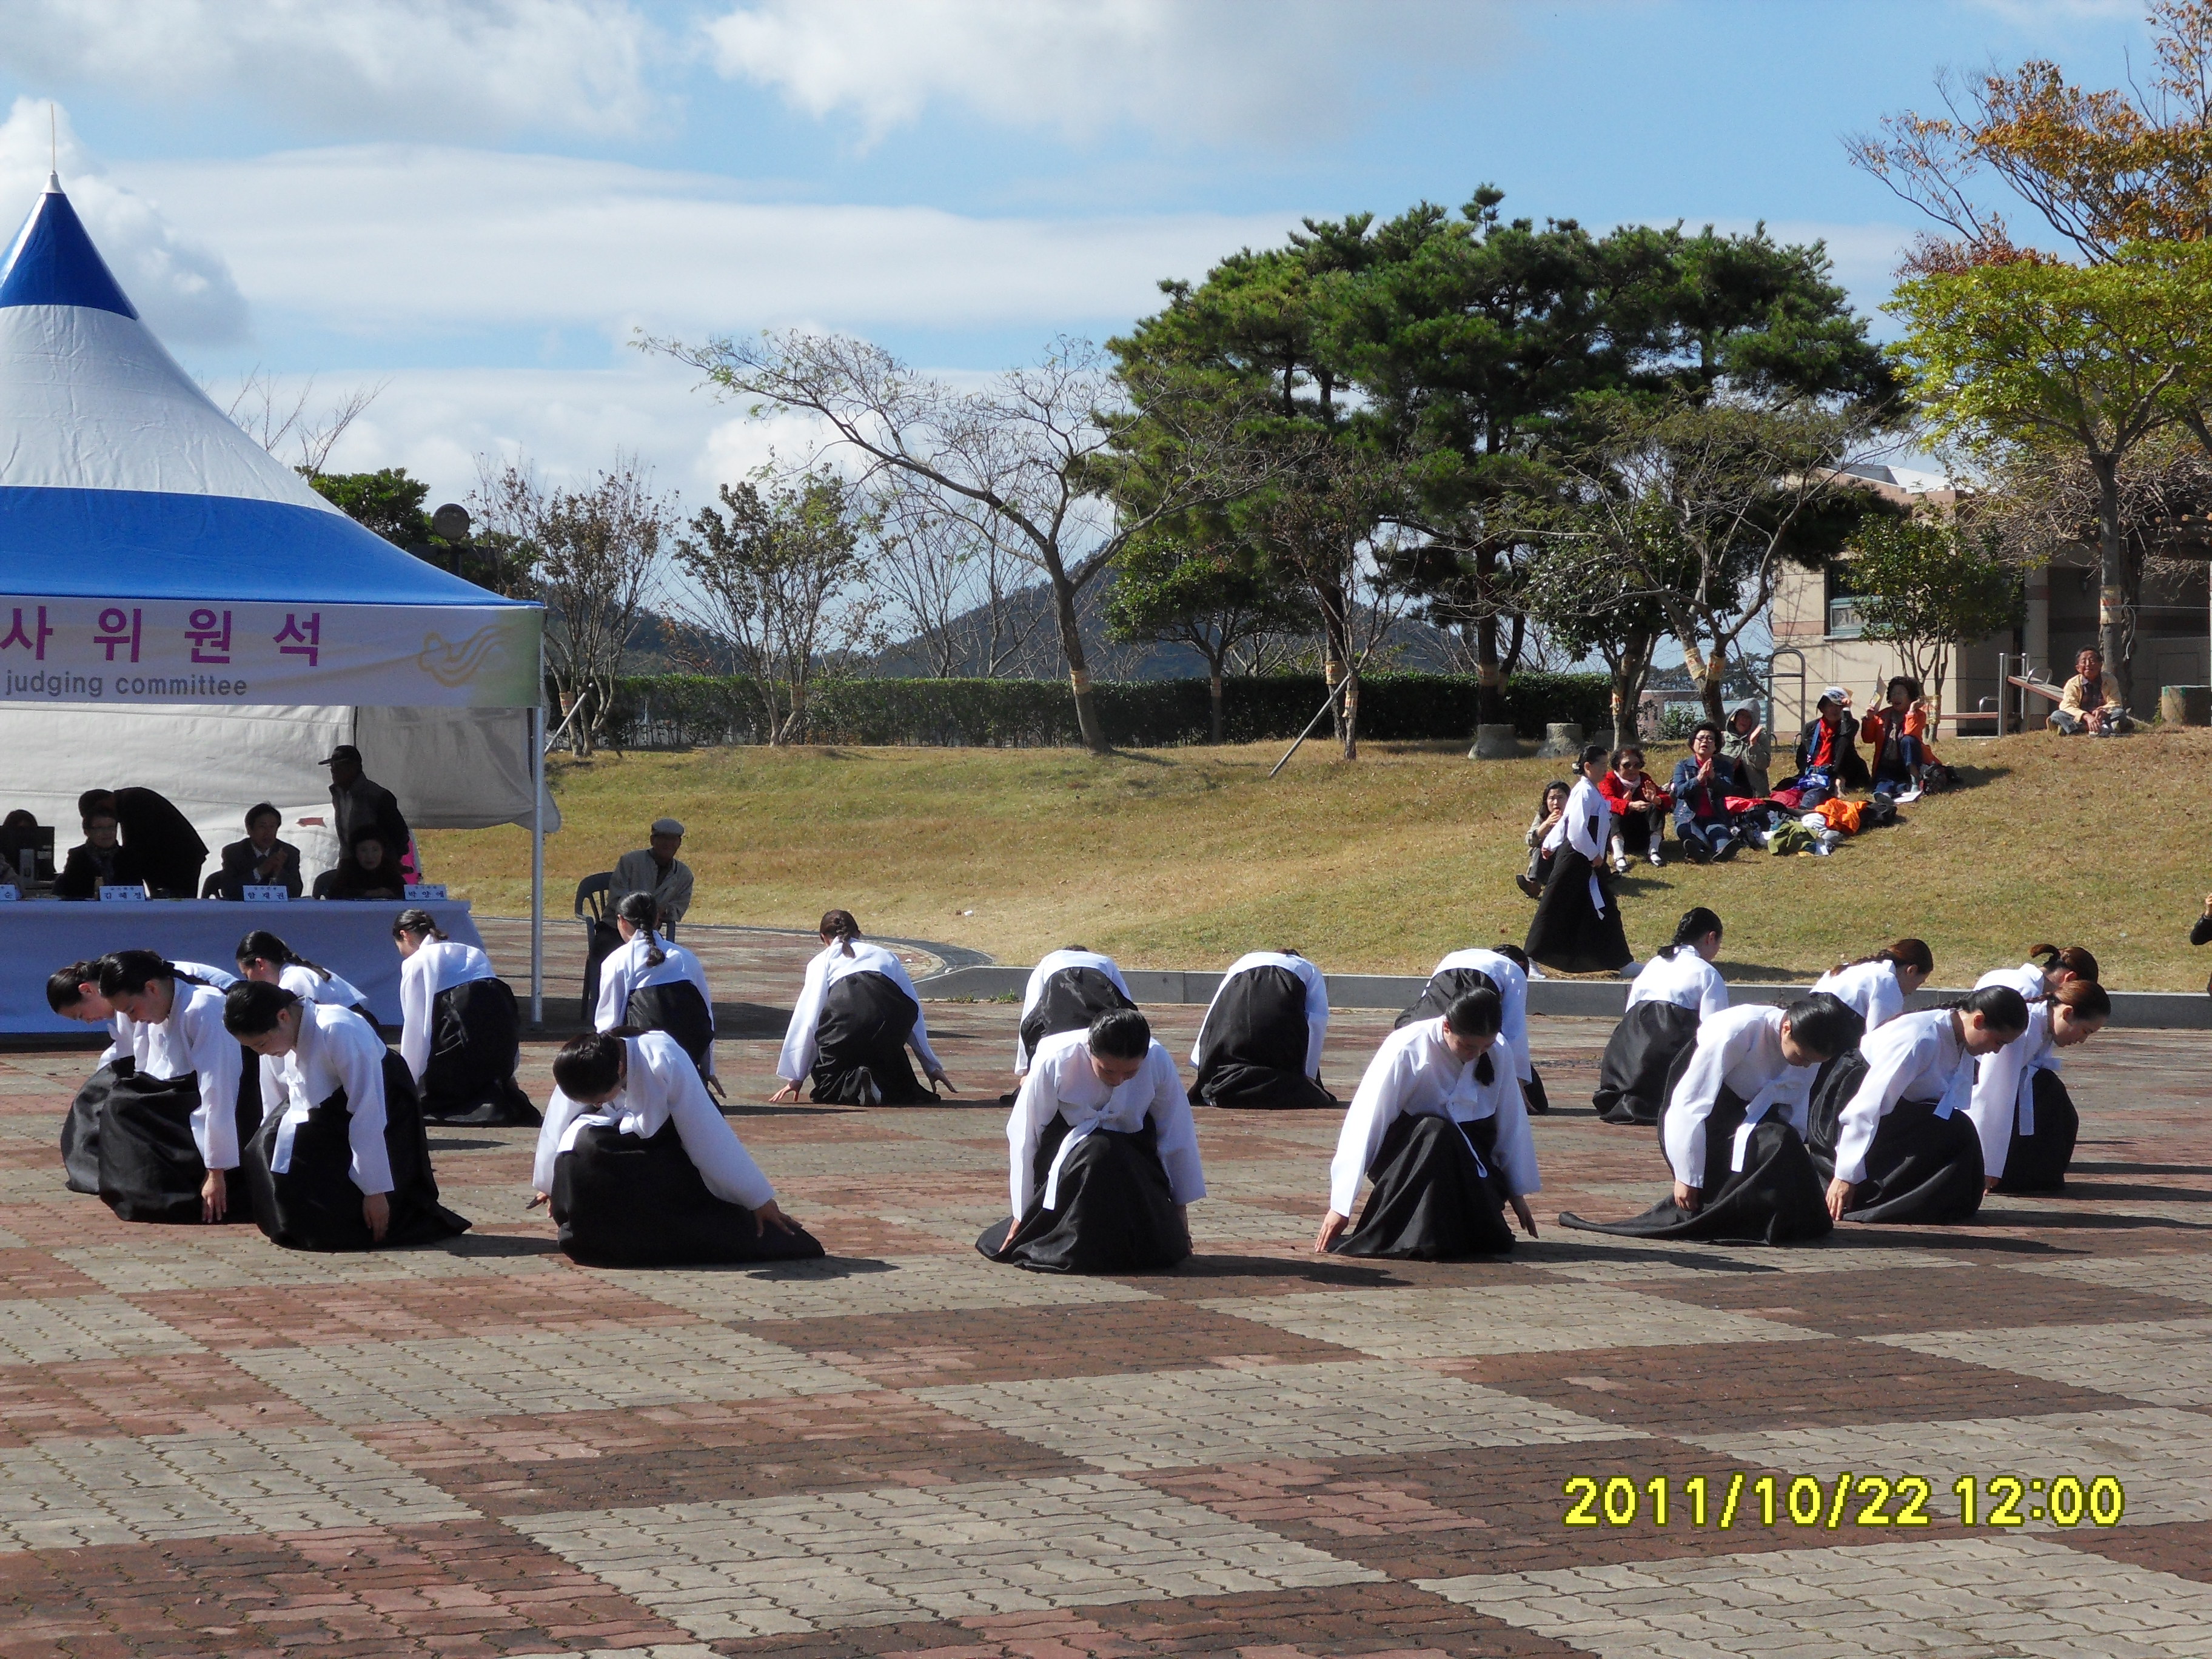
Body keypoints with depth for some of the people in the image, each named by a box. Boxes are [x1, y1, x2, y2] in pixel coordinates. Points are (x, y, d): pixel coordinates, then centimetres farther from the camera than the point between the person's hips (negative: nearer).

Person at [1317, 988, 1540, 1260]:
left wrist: (1517, 1194, 10)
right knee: (1434, 1134, -38)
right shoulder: (1406, 1050, -22)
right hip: (1402, 1154, -4)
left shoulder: (1497, 1053, -9)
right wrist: (1341, 1205, -20)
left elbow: (1512, 1125, 2)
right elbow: (1366, 1123, -21)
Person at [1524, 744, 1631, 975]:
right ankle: (1531, 959, 3)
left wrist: (1551, 844, 22)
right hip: (1575, 859, -10)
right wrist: (1594, 855, -16)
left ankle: (1620, 962, 18)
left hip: (1588, 860, 10)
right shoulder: (1584, 792, -18)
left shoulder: (1592, 792, 13)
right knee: (1555, 910, -4)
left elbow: (1565, 822, 20)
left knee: (1605, 909, 12)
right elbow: (1578, 830, -25)